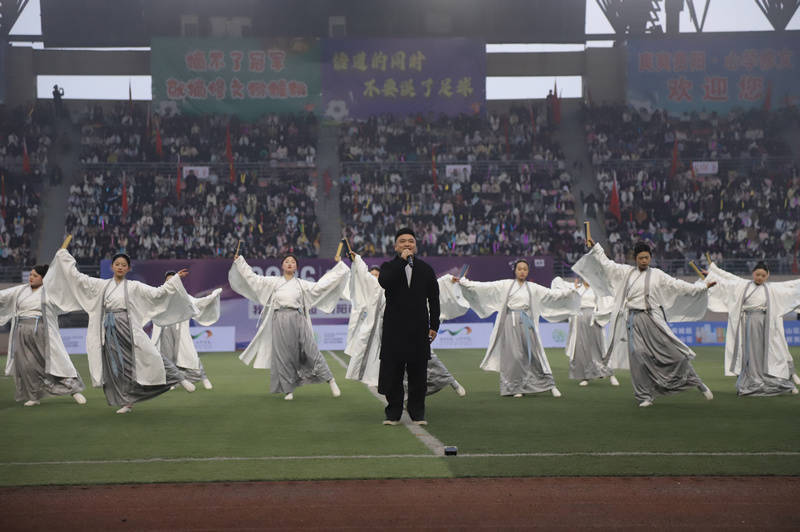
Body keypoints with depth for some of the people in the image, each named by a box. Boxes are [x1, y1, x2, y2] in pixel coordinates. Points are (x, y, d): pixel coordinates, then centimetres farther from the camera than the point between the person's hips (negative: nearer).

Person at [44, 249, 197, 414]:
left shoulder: (134, 287, 2)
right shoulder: (102, 285, 10)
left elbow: (156, 292, -3)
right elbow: (78, 278, 11)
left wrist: (176, 279, -8)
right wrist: (64, 255, 13)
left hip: (128, 329, -3)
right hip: (109, 331, 3)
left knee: (148, 356, -10)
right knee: (116, 367, 4)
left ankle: (179, 378, 0)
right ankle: (127, 402, 13)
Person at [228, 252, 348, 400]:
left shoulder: (301, 284, 15)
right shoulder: (274, 282, 13)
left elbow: (320, 286, 13)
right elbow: (253, 278, 12)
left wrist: (339, 268, 13)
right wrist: (240, 261, 11)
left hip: (298, 320, 0)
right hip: (279, 320, 0)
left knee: (311, 351, -6)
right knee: (283, 356, 0)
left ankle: (330, 380, 0)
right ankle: (288, 390, 8)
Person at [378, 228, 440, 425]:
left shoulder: (426, 269, 10)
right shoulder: (389, 267, 6)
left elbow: (434, 299, 9)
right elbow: (384, 282, -19)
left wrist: (434, 326, 2)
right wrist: (402, 260, -17)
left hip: (419, 329, 1)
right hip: (394, 329, -1)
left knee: (418, 373, 4)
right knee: (392, 372, 2)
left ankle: (417, 413, 14)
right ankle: (393, 413, 12)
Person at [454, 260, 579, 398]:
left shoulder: (533, 288, 12)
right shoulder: (505, 285, 8)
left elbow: (552, 294, 9)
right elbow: (484, 286, 5)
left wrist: (572, 290, 2)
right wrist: (462, 282, -1)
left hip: (526, 323, 1)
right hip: (510, 322, -1)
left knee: (534, 353, 0)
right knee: (513, 356, -3)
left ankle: (550, 385, 8)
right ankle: (516, 387, 7)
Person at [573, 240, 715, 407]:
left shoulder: (657, 275, 5)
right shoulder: (626, 272, 11)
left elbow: (677, 285, 4)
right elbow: (607, 264, 14)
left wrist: (703, 287, 0)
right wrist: (595, 248, 12)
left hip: (653, 319, -2)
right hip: (634, 321, 2)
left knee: (672, 351, -4)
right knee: (639, 358, -3)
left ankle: (696, 382, 12)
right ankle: (645, 396, 5)